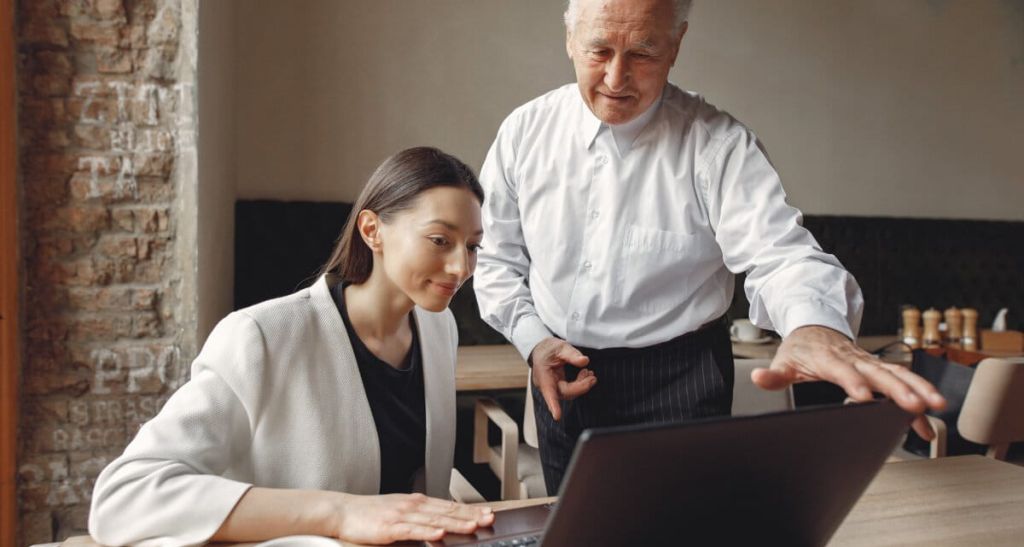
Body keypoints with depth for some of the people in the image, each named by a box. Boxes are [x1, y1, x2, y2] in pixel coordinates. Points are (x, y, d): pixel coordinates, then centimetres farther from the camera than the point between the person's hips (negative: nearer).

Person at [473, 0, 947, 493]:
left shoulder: (717, 143, -12)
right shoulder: (525, 131, -3)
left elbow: (776, 252, -23)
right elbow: (497, 257, 4)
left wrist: (815, 325, -45)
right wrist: (531, 338, -10)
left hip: (677, 383, -3)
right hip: (560, 377, 4)